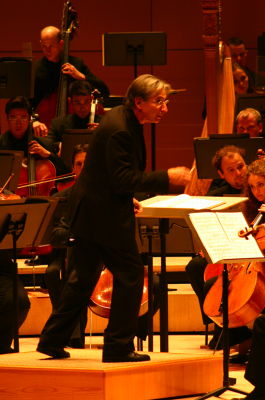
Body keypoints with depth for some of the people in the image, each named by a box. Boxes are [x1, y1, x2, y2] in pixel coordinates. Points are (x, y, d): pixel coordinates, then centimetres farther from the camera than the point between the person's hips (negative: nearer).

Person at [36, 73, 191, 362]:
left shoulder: (124, 121, 10)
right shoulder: (118, 130, -23)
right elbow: (123, 179, -26)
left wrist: (127, 198, 16)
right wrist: (167, 178, -25)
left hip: (88, 213, 11)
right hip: (105, 216, -11)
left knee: (82, 278, 17)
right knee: (129, 274, -3)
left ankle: (53, 340, 22)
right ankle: (118, 346, 2)